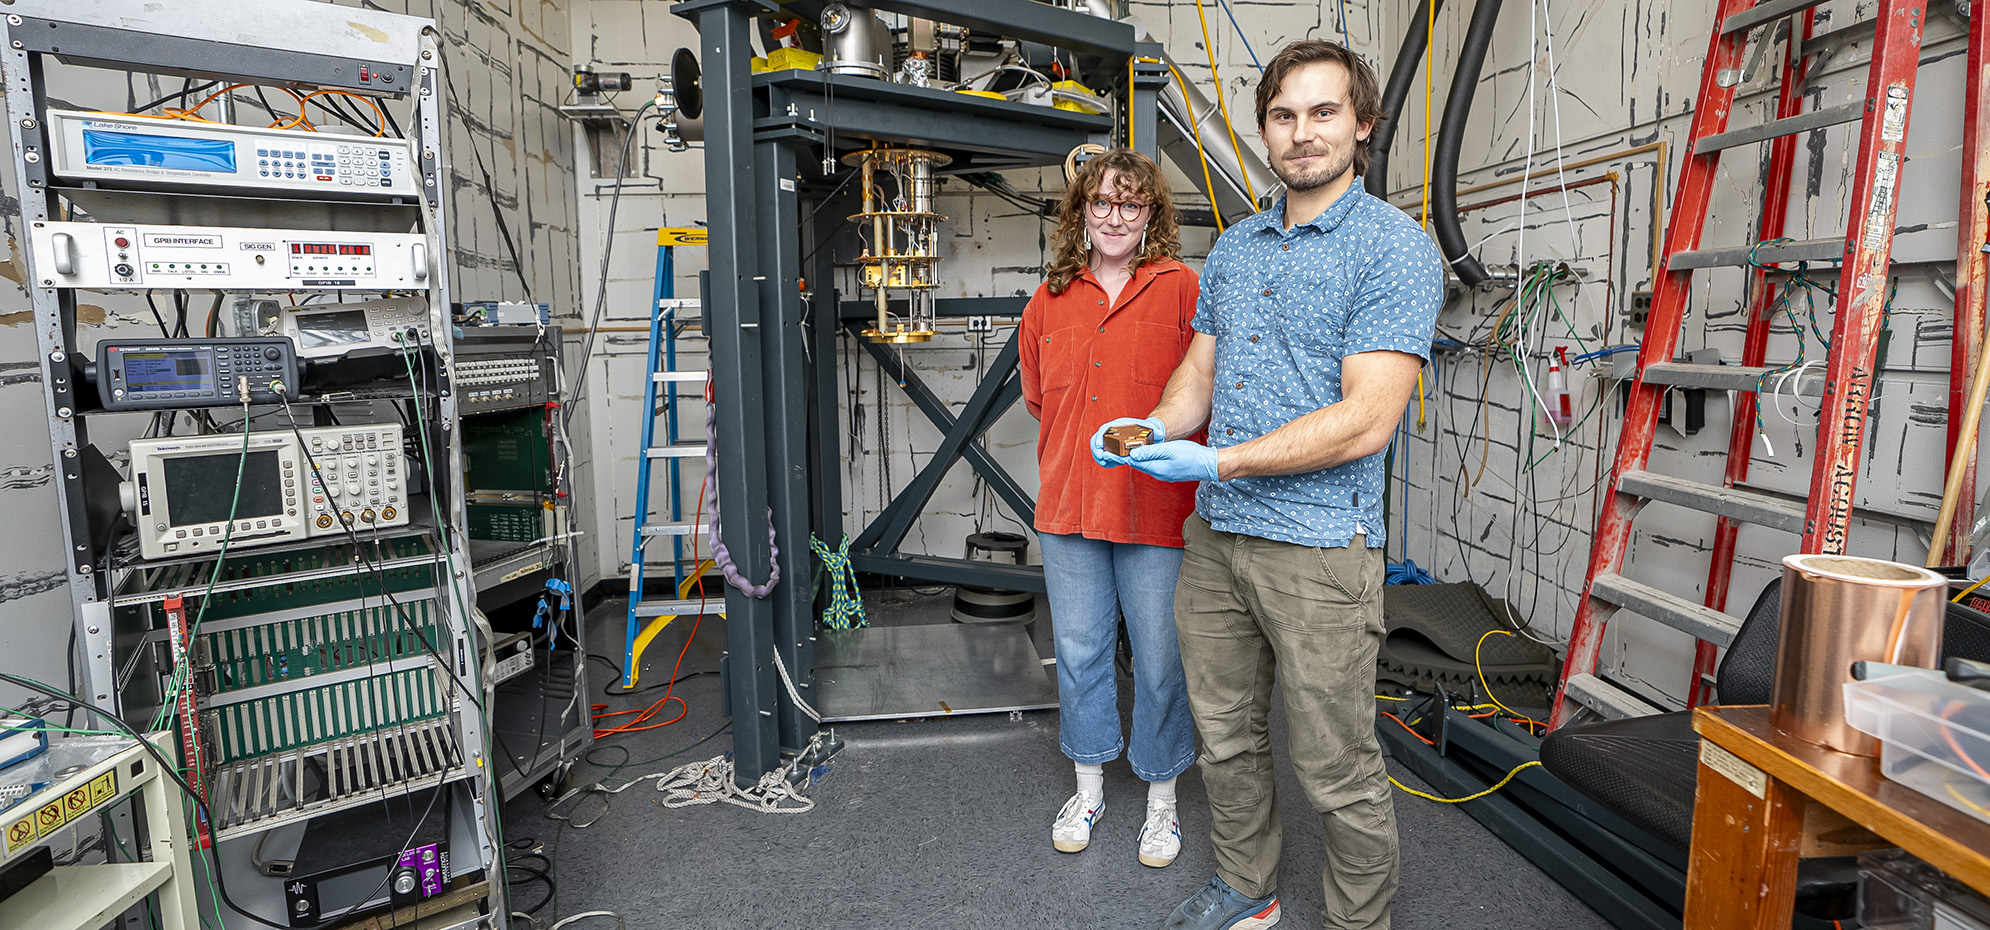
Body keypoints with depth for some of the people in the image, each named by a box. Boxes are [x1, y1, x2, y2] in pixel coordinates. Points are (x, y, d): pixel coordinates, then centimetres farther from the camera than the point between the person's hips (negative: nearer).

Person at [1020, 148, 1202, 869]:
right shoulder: (1049, 302, 8)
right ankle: (1089, 788, 36)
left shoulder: (1181, 289, -4)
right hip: (1068, 510, 4)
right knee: (1079, 653, 15)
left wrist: (1163, 450, -8)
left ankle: (1162, 798, 30)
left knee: (1160, 662, 8)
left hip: (1158, 511, -4)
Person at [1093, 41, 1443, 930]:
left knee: (1337, 770, 7)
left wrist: (1218, 462, -20)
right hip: (1213, 534, 7)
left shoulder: (1396, 249, -10)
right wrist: (1150, 430, -6)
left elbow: (1364, 421, -19)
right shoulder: (1234, 247, 12)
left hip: (1320, 546, -6)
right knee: (1225, 735, 19)